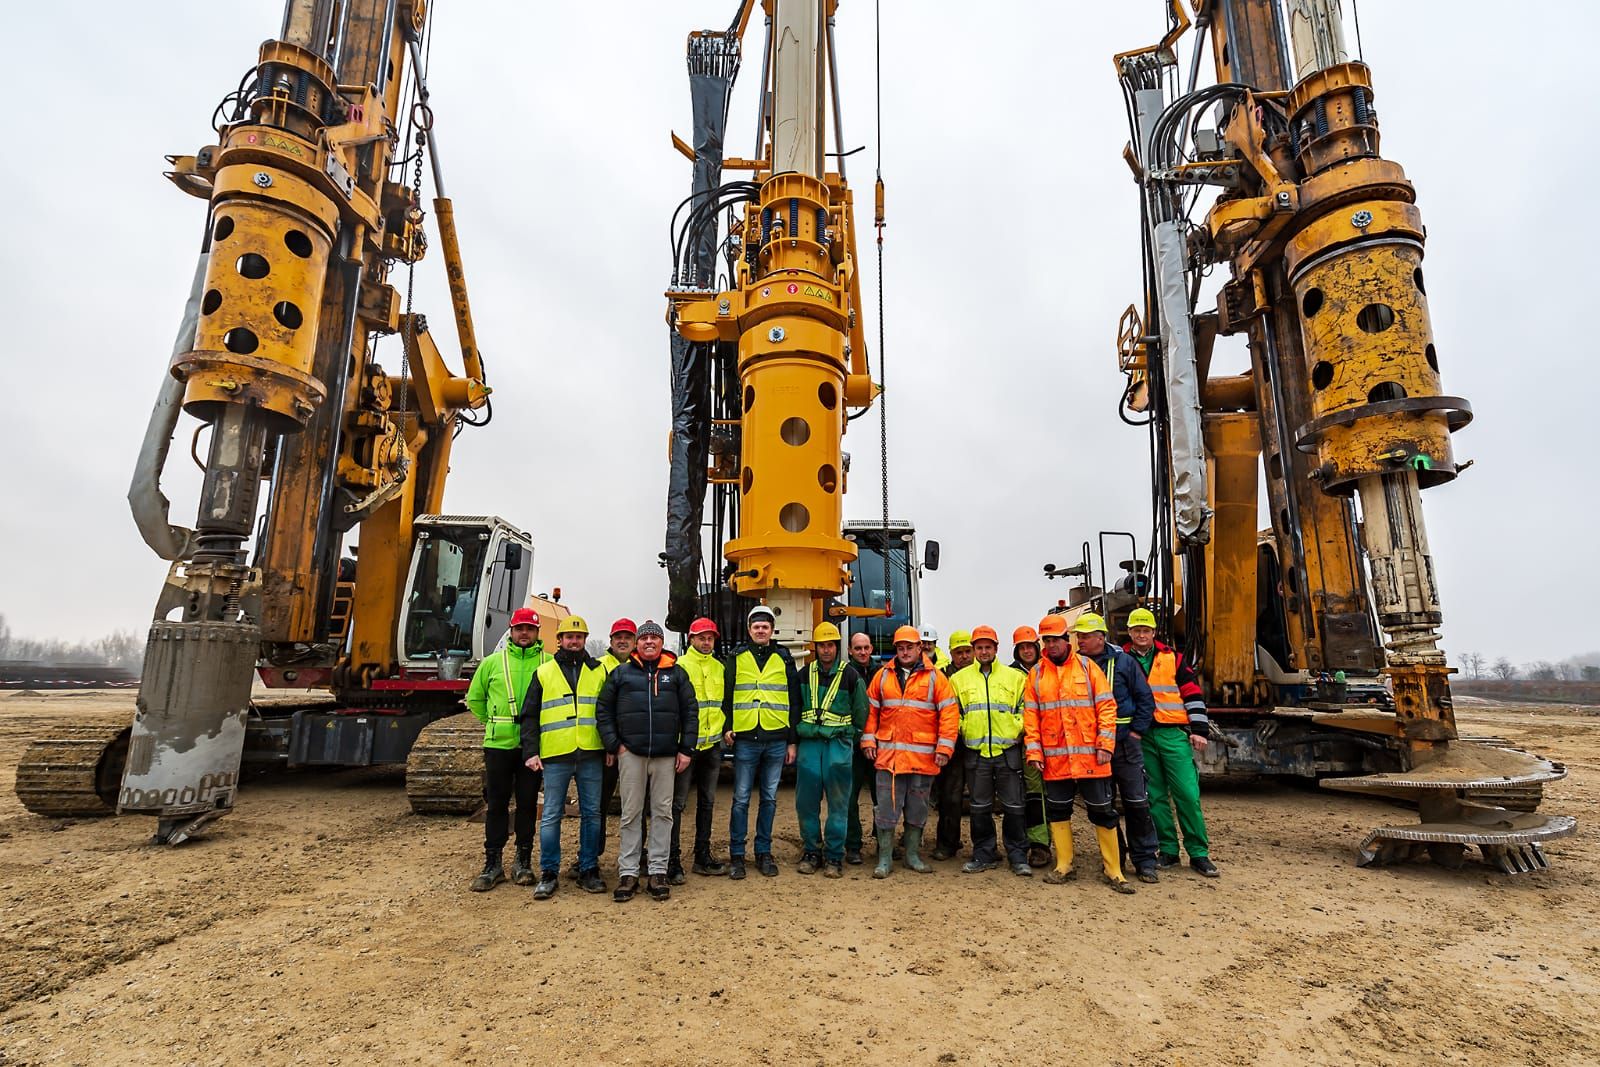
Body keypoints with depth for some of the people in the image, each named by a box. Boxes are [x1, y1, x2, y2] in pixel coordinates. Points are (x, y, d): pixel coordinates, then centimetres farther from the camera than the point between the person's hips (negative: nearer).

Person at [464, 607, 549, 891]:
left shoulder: (548, 663, -1)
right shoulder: (493, 662, 5)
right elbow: (474, 698, 16)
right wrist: (492, 722, 10)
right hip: (498, 744, 1)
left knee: (528, 803, 8)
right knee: (496, 804, 7)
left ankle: (523, 862, 22)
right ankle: (492, 865, 18)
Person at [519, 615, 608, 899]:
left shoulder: (599, 671, 9)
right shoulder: (543, 673, 8)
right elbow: (529, 716, 6)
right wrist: (531, 752, -3)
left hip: (591, 755, 1)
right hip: (556, 756, -1)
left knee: (591, 814, 7)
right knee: (551, 816, 4)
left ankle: (589, 870, 18)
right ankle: (548, 874, 15)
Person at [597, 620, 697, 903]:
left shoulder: (677, 674, 7)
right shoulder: (621, 673, 7)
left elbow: (690, 712, 6)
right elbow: (603, 708, 6)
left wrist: (686, 749, 0)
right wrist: (612, 743, -3)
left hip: (666, 755, 1)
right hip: (630, 753, 0)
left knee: (662, 813, 6)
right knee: (631, 814, 6)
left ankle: (658, 871, 15)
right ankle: (628, 872, 14)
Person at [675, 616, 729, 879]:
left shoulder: (719, 668, 12)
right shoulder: (679, 666, -5)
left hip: (712, 744, 6)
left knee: (707, 802, 13)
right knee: (678, 803, -1)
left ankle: (702, 857, 23)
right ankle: (673, 860, 8)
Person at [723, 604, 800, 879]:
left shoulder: (784, 659, 8)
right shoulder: (737, 658, 6)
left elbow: (794, 701, 9)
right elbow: (726, 696, 6)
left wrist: (792, 740, 6)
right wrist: (726, 727, -7)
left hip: (776, 740, 2)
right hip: (745, 739, -1)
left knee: (769, 798, 10)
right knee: (741, 799, 2)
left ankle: (763, 852, 21)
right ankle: (736, 854, 14)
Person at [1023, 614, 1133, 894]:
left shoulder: (1087, 667, 0)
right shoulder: (1036, 674, 5)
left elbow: (1106, 706, -2)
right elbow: (1030, 715, 4)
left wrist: (1105, 745, -10)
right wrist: (1034, 751, -3)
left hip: (1089, 755, -2)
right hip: (1054, 757, 2)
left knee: (1102, 811, 5)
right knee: (1058, 810, 10)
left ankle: (1113, 869, 17)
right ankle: (1063, 865, 23)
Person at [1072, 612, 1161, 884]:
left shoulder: (1122, 660, -1)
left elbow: (1145, 698, 3)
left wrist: (1137, 731, -3)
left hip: (1124, 741, -2)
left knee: (1137, 801, 0)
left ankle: (1145, 861, 12)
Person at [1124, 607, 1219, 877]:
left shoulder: (1172, 659, 5)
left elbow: (1193, 693, 4)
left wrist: (1198, 730, -1)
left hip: (1173, 733, -1)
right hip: (1140, 738, 1)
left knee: (1187, 793, -3)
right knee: (1155, 796, 7)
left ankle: (1199, 853, 8)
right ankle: (1168, 850, 17)